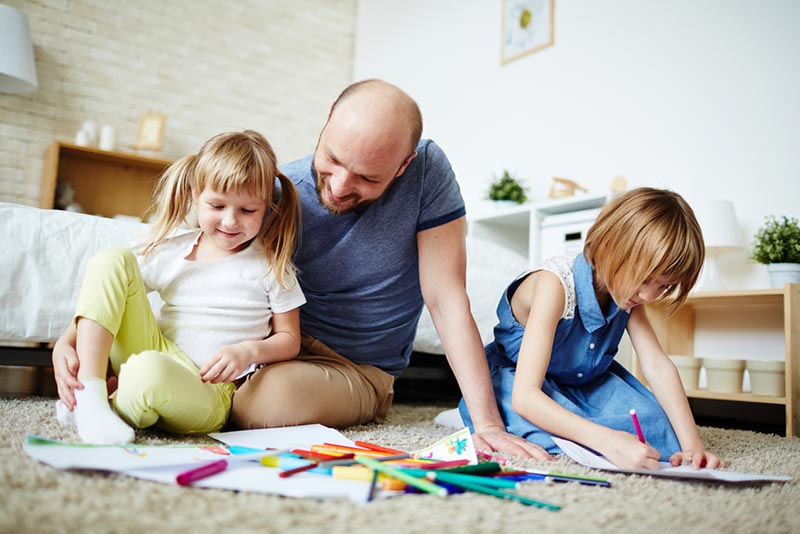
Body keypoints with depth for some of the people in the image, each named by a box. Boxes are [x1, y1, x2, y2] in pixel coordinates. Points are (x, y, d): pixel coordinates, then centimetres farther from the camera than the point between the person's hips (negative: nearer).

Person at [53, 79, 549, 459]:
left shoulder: (428, 170, -19)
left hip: (359, 370, -1)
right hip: (277, 341, 2)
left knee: (278, 394, -35)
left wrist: (488, 423, -24)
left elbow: (447, 300, -18)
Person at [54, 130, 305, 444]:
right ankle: (89, 392, -21)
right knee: (113, 260, -12)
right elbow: (98, 302, 8)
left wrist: (249, 350, -16)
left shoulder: (271, 264, 1)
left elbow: (289, 340, 4)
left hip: (208, 392, -4)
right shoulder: (168, 252, 7)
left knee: (148, 371, -42)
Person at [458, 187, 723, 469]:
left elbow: (658, 365, -14)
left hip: (585, 379, 7)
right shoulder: (555, 283, -34)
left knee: (662, 433, -16)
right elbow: (524, 396, -42)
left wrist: (691, 442, -28)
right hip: (513, 376, -6)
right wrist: (608, 441, -52)